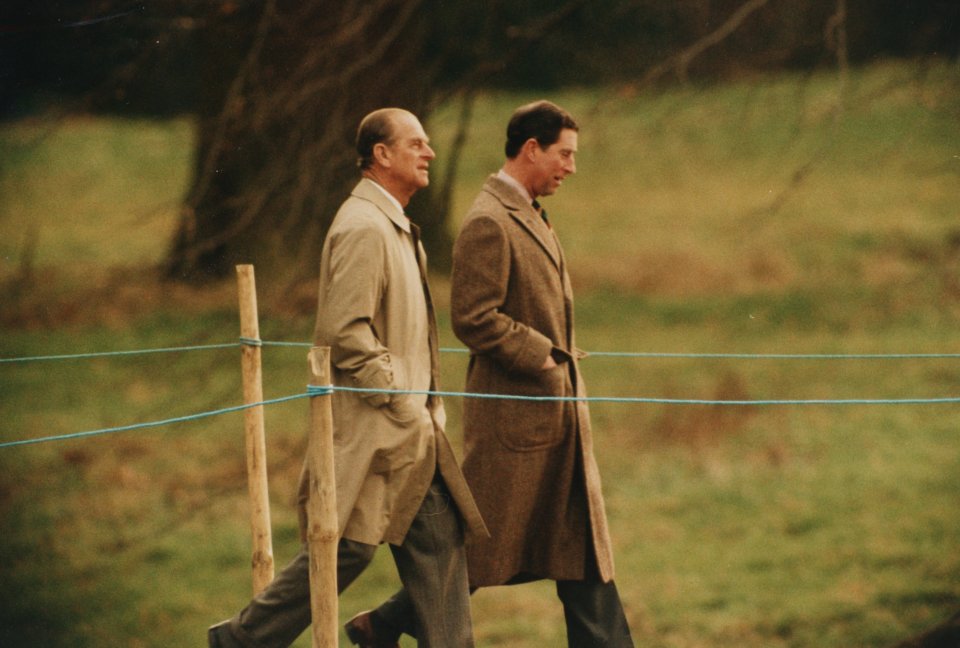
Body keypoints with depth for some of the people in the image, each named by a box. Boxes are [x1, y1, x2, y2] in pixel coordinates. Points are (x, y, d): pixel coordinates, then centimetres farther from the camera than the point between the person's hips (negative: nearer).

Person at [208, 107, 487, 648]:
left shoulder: (395, 227, 17)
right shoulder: (363, 228, -15)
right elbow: (345, 333, -22)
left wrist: (427, 405, 16)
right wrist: (403, 405, -18)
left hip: (412, 430, 10)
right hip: (374, 431, -10)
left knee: (440, 541, 5)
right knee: (346, 547, -5)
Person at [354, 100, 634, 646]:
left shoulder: (531, 218, 15)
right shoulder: (488, 222, -16)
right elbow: (473, 317, -22)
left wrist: (563, 360, 13)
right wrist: (542, 356, -17)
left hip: (558, 413, 10)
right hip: (514, 415, -10)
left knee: (583, 544, 8)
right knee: (483, 547, -1)